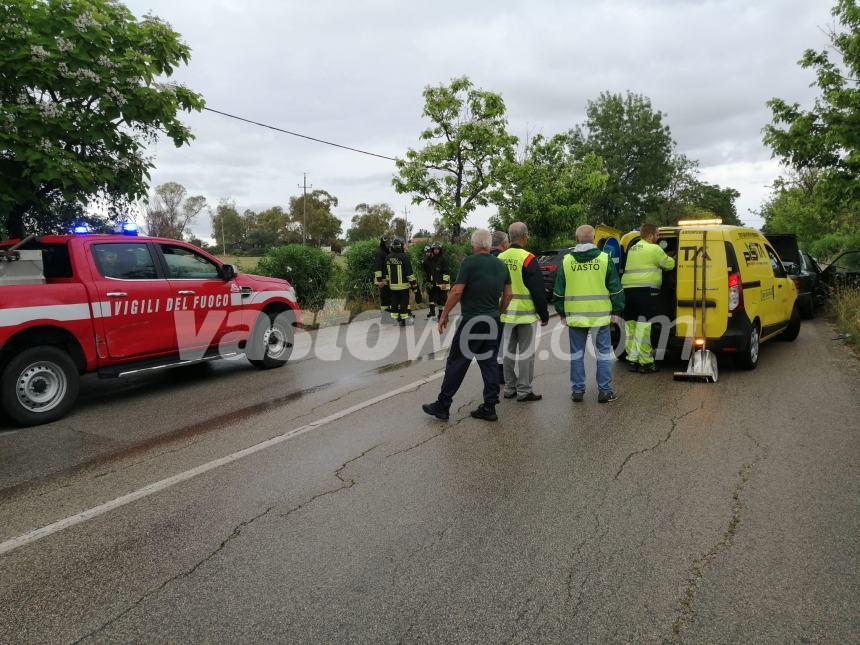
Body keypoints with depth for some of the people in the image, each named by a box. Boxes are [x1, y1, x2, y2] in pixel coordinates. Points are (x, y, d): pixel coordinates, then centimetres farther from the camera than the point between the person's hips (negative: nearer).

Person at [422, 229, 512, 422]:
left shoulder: (470, 262, -11)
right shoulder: (501, 265, 9)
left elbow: (457, 292, -15)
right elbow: (508, 295, 11)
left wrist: (444, 315, -7)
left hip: (471, 321, -6)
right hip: (493, 322, 6)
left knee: (457, 363, 1)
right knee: (489, 363, 10)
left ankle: (442, 405, 8)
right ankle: (489, 407, 12)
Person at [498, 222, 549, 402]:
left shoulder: (500, 258, 5)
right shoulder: (528, 259, -14)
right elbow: (538, 291, -13)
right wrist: (544, 315, -4)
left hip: (506, 314, 6)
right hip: (526, 313, -6)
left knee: (508, 351, 13)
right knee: (525, 353, 2)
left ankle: (509, 388, 21)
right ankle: (523, 390, 6)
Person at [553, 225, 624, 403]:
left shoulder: (566, 261, 1)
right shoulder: (604, 259, -2)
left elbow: (559, 291, 6)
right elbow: (616, 289, 0)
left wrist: (561, 312, 16)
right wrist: (617, 311, 9)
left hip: (575, 316, 1)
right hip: (600, 315, -1)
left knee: (577, 354, 10)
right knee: (603, 352, 8)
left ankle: (577, 390, 14)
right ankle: (605, 391, 10)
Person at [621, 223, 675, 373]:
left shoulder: (632, 249, 20)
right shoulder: (654, 249, -3)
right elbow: (669, 265, 3)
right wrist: (671, 259, 25)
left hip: (628, 289, 8)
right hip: (646, 291, -8)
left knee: (631, 326, 11)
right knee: (644, 327, -6)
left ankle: (632, 360, 14)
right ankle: (646, 363, -3)